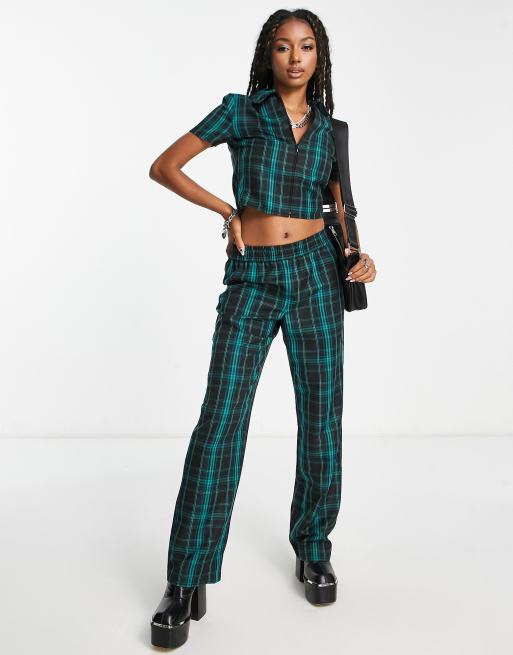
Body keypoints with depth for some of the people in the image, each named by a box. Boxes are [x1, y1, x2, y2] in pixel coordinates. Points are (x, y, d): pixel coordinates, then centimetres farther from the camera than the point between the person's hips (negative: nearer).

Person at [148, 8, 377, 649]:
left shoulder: (329, 128, 13)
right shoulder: (241, 110, 4)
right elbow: (164, 167, 3)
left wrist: (357, 256, -1)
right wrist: (228, 211, -3)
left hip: (315, 273, 3)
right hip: (251, 279, -3)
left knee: (320, 418, 5)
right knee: (219, 422, -8)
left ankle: (313, 549, 26)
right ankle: (186, 584, 2)